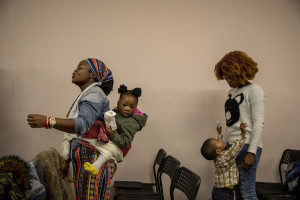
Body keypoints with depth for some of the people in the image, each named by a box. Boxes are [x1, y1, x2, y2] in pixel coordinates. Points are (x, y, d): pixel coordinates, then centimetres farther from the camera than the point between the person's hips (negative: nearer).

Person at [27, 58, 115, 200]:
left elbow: (83, 124, -29)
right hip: (82, 162, 10)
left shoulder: (94, 94, -10)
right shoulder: (85, 95, 21)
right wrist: (67, 161, 22)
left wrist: (48, 122, -40)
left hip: (94, 161, -10)